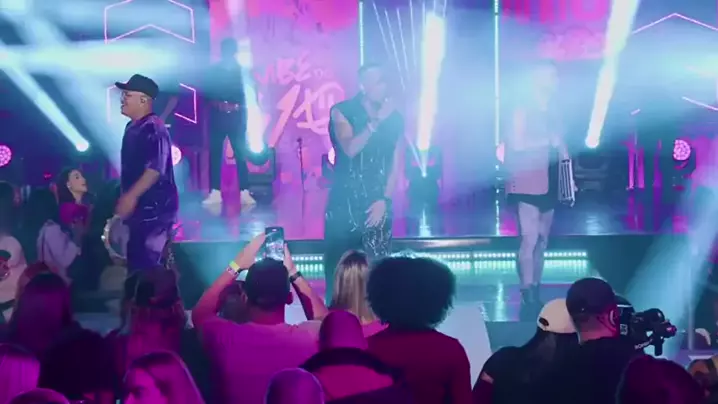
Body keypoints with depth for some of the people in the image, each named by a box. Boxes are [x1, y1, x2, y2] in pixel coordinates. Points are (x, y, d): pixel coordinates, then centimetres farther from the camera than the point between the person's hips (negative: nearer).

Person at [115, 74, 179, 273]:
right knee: (136, 260, 13)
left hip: (154, 207, -10)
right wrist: (126, 198, 20)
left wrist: (131, 196, -31)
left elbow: (156, 168, -26)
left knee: (148, 263, -12)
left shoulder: (153, 129, -15)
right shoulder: (133, 128, 15)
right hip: (138, 207, 10)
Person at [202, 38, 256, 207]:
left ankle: (244, 193, -5)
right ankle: (215, 193, 2)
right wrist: (218, 104, -12)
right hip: (217, 116, 1)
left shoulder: (241, 70, 6)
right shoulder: (214, 69, 7)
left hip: (236, 117, -1)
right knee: (215, 154, -1)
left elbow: (246, 94, 4)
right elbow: (208, 92, 3)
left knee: (240, 154, -5)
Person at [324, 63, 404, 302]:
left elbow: (395, 163, 6)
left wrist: (384, 200, -4)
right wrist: (377, 121, -22)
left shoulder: (394, 118, 6)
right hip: (344, 201, -2)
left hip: (378, 203, 2)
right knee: (338, 265, 1)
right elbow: (350, 149, -18)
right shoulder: (342, 112, -1)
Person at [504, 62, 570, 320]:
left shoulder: (553, 111, 16)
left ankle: (535, 293, 14)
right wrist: (547, 141, -12)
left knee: (542, 241, 9)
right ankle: (527, 299, -17)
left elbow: (560, 144, 17)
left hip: (549, 181, 7)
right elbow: (516, 143, -16)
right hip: (527, 182, -7)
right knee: (529, 239, -14)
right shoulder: (522, 108, -5)